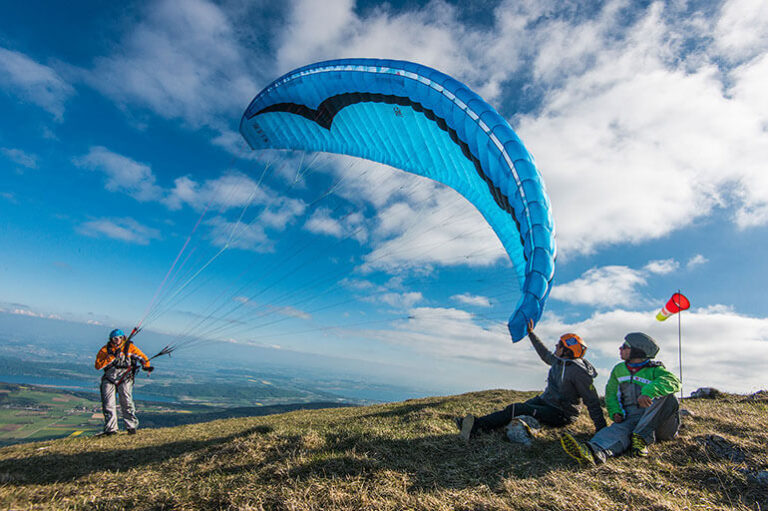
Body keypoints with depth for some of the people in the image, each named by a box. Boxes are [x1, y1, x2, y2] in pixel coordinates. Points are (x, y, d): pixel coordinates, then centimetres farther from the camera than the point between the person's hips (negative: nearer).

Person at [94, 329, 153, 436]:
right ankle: (111, 429, 12)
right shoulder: (105, 350, 2)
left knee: (127, 403, -6)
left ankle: (131, 426, 3)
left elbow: (142, 357, 3)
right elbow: (97, 366, -7)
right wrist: (112, 357, -18)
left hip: (124, 379, -2)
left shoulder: (129, 347, 1)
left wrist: (146, 366, -16)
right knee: (108, 404, 0)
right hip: (109, 379, 2)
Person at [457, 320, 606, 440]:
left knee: (517, 409, -22)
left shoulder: (579, 372, -20)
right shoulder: (559, 360, 4)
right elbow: (545, 354, 24)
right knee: (516, 409, -13)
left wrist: (601, 429, -18)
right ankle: (475, 425, -24)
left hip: (560, 414, -7)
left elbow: (592, 402, -18)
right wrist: (531, 333, 31)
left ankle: (477, 425, -27)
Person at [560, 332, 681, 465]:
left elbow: (674, 381, -24)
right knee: (618, 430, -33)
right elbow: (611, 393, 20)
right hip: (630, 418, 2)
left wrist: (649, 391, -43)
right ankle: (593, 451, -66)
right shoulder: (619, 369, 14)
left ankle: (642, 437, -34)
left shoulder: (654, 370, -2)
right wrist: (615, 411, -2)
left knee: (664, 394, -30)